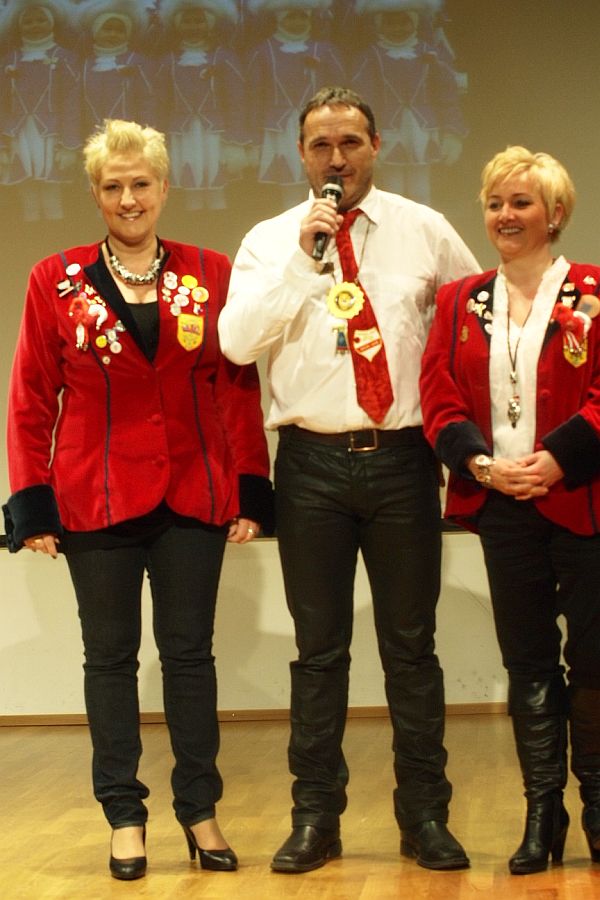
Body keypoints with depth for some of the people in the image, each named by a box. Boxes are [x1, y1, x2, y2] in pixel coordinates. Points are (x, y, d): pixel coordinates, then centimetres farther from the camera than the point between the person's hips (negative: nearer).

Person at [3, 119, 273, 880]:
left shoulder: (211, 274, 2)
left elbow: (239, 387, 3)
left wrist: (251, 489, -2)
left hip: (194, 495, 1)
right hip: (96, 497, 0)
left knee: (189, 650, 7)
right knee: (110, 656, 7)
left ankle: (199, 809, 18)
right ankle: (124, 816, 16)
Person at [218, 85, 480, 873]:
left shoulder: (424, 231, 5)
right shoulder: (270, 241, 4)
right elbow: (236, 342, -10)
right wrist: (302, 255, -15)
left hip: (403, 459, 0)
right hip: (313, 462, 0)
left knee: (412, 646, 6)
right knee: (320, 651, 6)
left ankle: (425, 816, 15)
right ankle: (316, 817, 15)